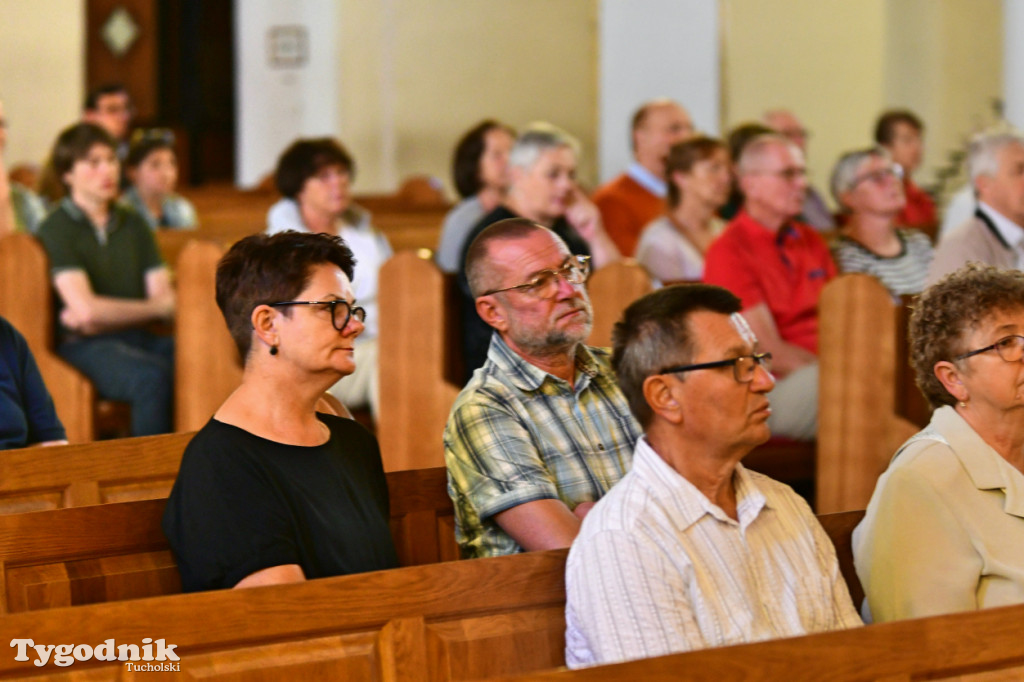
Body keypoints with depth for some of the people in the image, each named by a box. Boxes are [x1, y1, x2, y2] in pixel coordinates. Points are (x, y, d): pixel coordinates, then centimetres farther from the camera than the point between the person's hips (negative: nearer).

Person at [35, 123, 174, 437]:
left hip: (138, 337, 5)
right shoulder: (58, 229, -2)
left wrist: (100, 316, -10)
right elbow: (86, 309, -12)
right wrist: (156, 307, 0)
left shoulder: (133, 224, 17)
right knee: (154, 378, -36)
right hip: (83, 346, -5)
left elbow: (165, 297, 7)